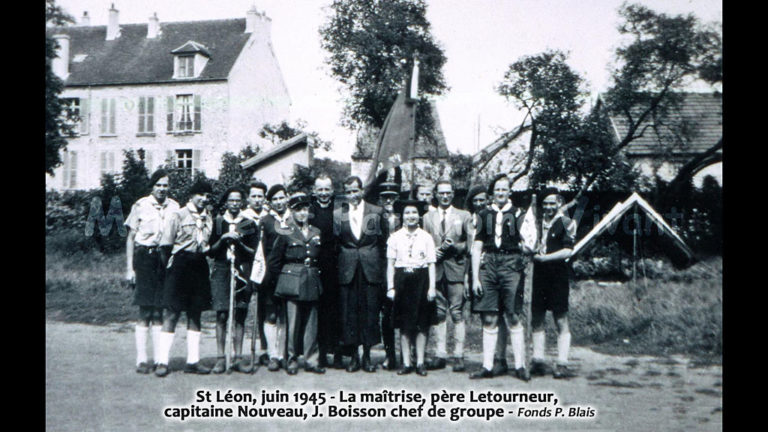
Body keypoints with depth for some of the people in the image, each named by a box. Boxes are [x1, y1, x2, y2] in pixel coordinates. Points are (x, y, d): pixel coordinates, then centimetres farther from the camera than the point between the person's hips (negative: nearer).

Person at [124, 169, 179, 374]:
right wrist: (129, 268, -2)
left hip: (166, 259, 3)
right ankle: (141, 359, 1)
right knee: (145, 312, -4)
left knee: (159, 312, 5)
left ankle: (159, 358, 10)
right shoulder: (140, 205, 2)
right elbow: (131, 238, 3)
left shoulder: (174, 207, 10)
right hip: (145, 258, -3)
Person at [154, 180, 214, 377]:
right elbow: (165, 245, -5)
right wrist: (169, 265, -3)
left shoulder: (208, 219, 14)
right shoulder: (178, 215, -3)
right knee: (172, 314, -6)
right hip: (181, 264, -6)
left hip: (200, 266, 6)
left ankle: (193, 361, 14)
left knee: (195, 314, 8)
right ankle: (163, 361, -2)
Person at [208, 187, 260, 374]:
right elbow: (210, 251, 8)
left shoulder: (249, 224, 10)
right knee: (222, 315, -6)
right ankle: (220, 358, -1)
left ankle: (238, 358, 7)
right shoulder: (217, 222, 10)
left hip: (242, 272, 1)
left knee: (240, 315, 0)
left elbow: (254, 252, 7)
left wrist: (239, 242, -8)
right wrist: (223, 239, -8)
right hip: (221, 270, 0)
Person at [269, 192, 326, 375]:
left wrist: (314, 273, 12)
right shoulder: (286, 234, -2)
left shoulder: (317, 233, 10)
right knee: (293, 324, -1)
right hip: (292, 285, -4)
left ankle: (311, 361, 14)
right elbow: (273, 261, 1)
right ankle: (292, 361, 10)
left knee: (311, 324, 6)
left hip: (312, 284, 4)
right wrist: (285, 276, 4)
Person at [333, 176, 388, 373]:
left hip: (371, 270, -1)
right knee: (349, 312, 2)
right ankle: (354, 356, 14)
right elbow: (334, 243, 9)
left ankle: (367, 356, 14)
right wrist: (343, 259, 2)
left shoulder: (377, 212, 4)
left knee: (370, 311, 2)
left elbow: (383, 241, 6)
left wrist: (379, 264, 3)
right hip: (347, 270, 1)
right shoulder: (337, 214, 6)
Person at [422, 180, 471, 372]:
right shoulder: (428, 217, 16)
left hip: (456, 269, -2)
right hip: (435, 269, 2)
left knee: (457, 313, -5)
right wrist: (432, 252, -5)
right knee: (439, 314, 4)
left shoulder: (464, 216, 9)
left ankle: (459, 355, 0)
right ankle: (440, 354, 9)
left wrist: (455, 247, -11)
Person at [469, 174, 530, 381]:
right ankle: (487, 366, 8)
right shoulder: (484, 215, 12)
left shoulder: (517, 214, 8)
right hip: (488, 265, 2)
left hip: (510, 265, -2)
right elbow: (477, 247, 9)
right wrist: (475, 277, 3)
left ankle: (520, 366, 7)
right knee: (489, 320, 3)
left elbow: (526, 243, 7)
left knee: (513, 318, -2)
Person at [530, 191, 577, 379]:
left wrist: (545, 257, -16)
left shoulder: (566, 223, -1)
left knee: (561, 322, -3)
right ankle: (538, 362, 14)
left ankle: (562, 364, -1)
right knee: (536, 321, 7)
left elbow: (567, 251, -10)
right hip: (538, 275, 6)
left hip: (557, 274, -6)